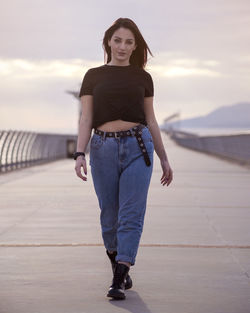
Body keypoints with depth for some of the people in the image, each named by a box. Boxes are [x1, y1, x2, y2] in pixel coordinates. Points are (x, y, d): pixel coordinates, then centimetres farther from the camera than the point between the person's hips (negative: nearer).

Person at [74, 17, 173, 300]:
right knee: (110, 216, 6)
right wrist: (80, 153, -11)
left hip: (138, 146, 0)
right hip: (103, 147, 0)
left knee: (131, 215, -8)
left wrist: (164, 159, 13)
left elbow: (151, 121, 14)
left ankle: (119, 281, -9)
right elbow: (86, 119, 3)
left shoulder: (142, 78, 10)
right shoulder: (94, 76, 8)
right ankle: (119, 268, 26)